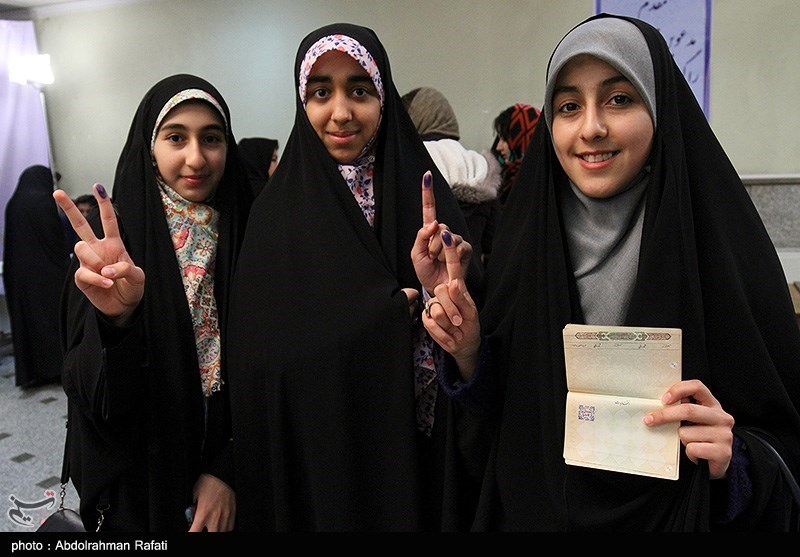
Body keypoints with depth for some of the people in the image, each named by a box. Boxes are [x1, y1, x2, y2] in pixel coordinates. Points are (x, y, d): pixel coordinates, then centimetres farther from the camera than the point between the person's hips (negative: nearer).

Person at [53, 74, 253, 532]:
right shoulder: (110, 241, -11)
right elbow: (90, 392, -16)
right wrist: (115, 319, -34)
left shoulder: (246, 235, -7)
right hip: (141, 481, -1)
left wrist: (228, 470, -11)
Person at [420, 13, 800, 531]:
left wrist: (732, 460, -27)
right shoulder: (527, 239, -8)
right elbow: (504, 412, 0)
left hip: (674, 515, -2)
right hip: (530, 510, 3)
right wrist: (469, 355, -17)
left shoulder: (724, 246, -16)